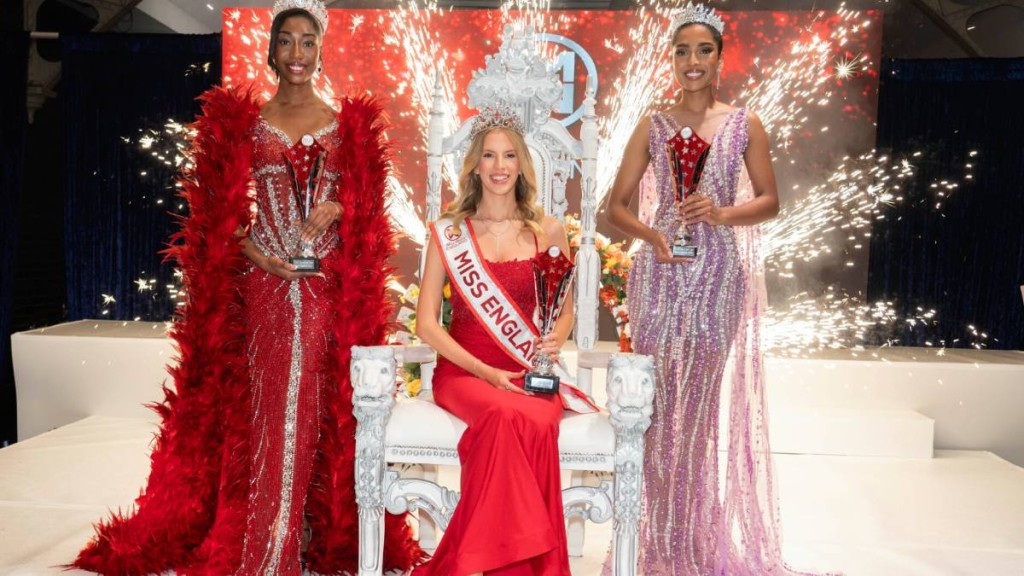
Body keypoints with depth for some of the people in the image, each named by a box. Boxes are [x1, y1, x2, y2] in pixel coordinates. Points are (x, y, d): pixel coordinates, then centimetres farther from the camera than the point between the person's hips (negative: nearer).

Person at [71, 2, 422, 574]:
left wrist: (334, 209, -12)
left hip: (327, 286, 0)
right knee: (262, 403, 0)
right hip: (262, 284, 0)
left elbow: (366, 205, 9)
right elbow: (221, 212, 5)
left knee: (317, 403, 1)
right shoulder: (241, 120, 7)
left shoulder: (348, 124, 9)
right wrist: (257, 255, -11)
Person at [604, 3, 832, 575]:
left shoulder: (745, 124, 7)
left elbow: (770, 201, 8)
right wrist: (649, 233, -12)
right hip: (659, 273, 1)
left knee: (701, 401, 5)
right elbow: (616, 205, 7)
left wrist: (724, 213, -11)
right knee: (657, 401, 1)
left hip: (719, 275, 0)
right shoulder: (652, 126, 8)